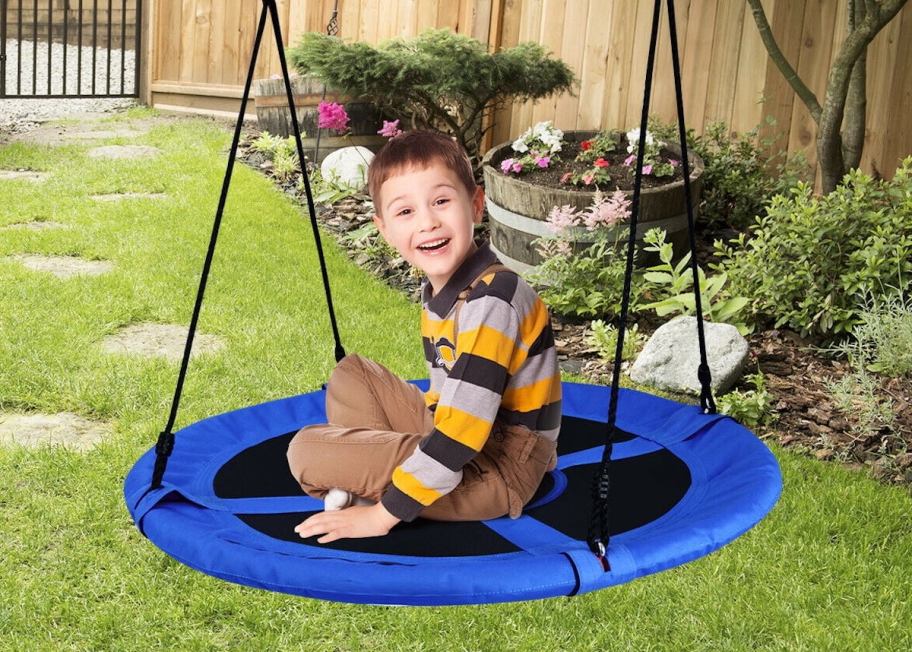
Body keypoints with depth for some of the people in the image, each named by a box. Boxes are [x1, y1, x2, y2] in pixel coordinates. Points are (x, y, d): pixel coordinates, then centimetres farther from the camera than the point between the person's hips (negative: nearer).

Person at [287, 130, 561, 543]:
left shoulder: (490, 301, -25)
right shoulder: (439, 288, 5)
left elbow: (460, 435, -27)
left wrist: (383, 514, -20)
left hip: (495, 473, -10)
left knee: (307, 452, -17)